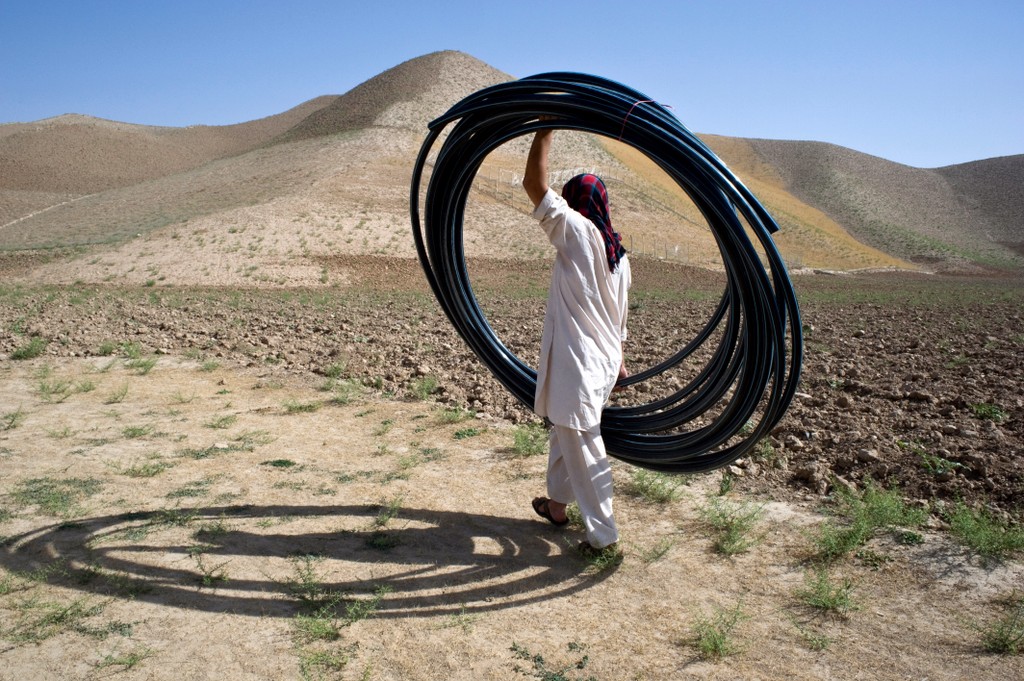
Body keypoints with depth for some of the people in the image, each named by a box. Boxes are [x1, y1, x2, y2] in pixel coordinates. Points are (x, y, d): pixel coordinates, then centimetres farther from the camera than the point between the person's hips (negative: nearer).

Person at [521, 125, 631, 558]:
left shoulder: (578, 231, -12)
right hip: (603, 360, 9)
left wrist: (546, 130, -8)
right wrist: (618, 359, 26)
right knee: (565, 431, 24)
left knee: (581, 446, -1)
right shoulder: (617, 252, 11)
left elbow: (534, 184, -15)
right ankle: (558, 503, 40)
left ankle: (603, 534, 6)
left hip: (578, 363, -9)